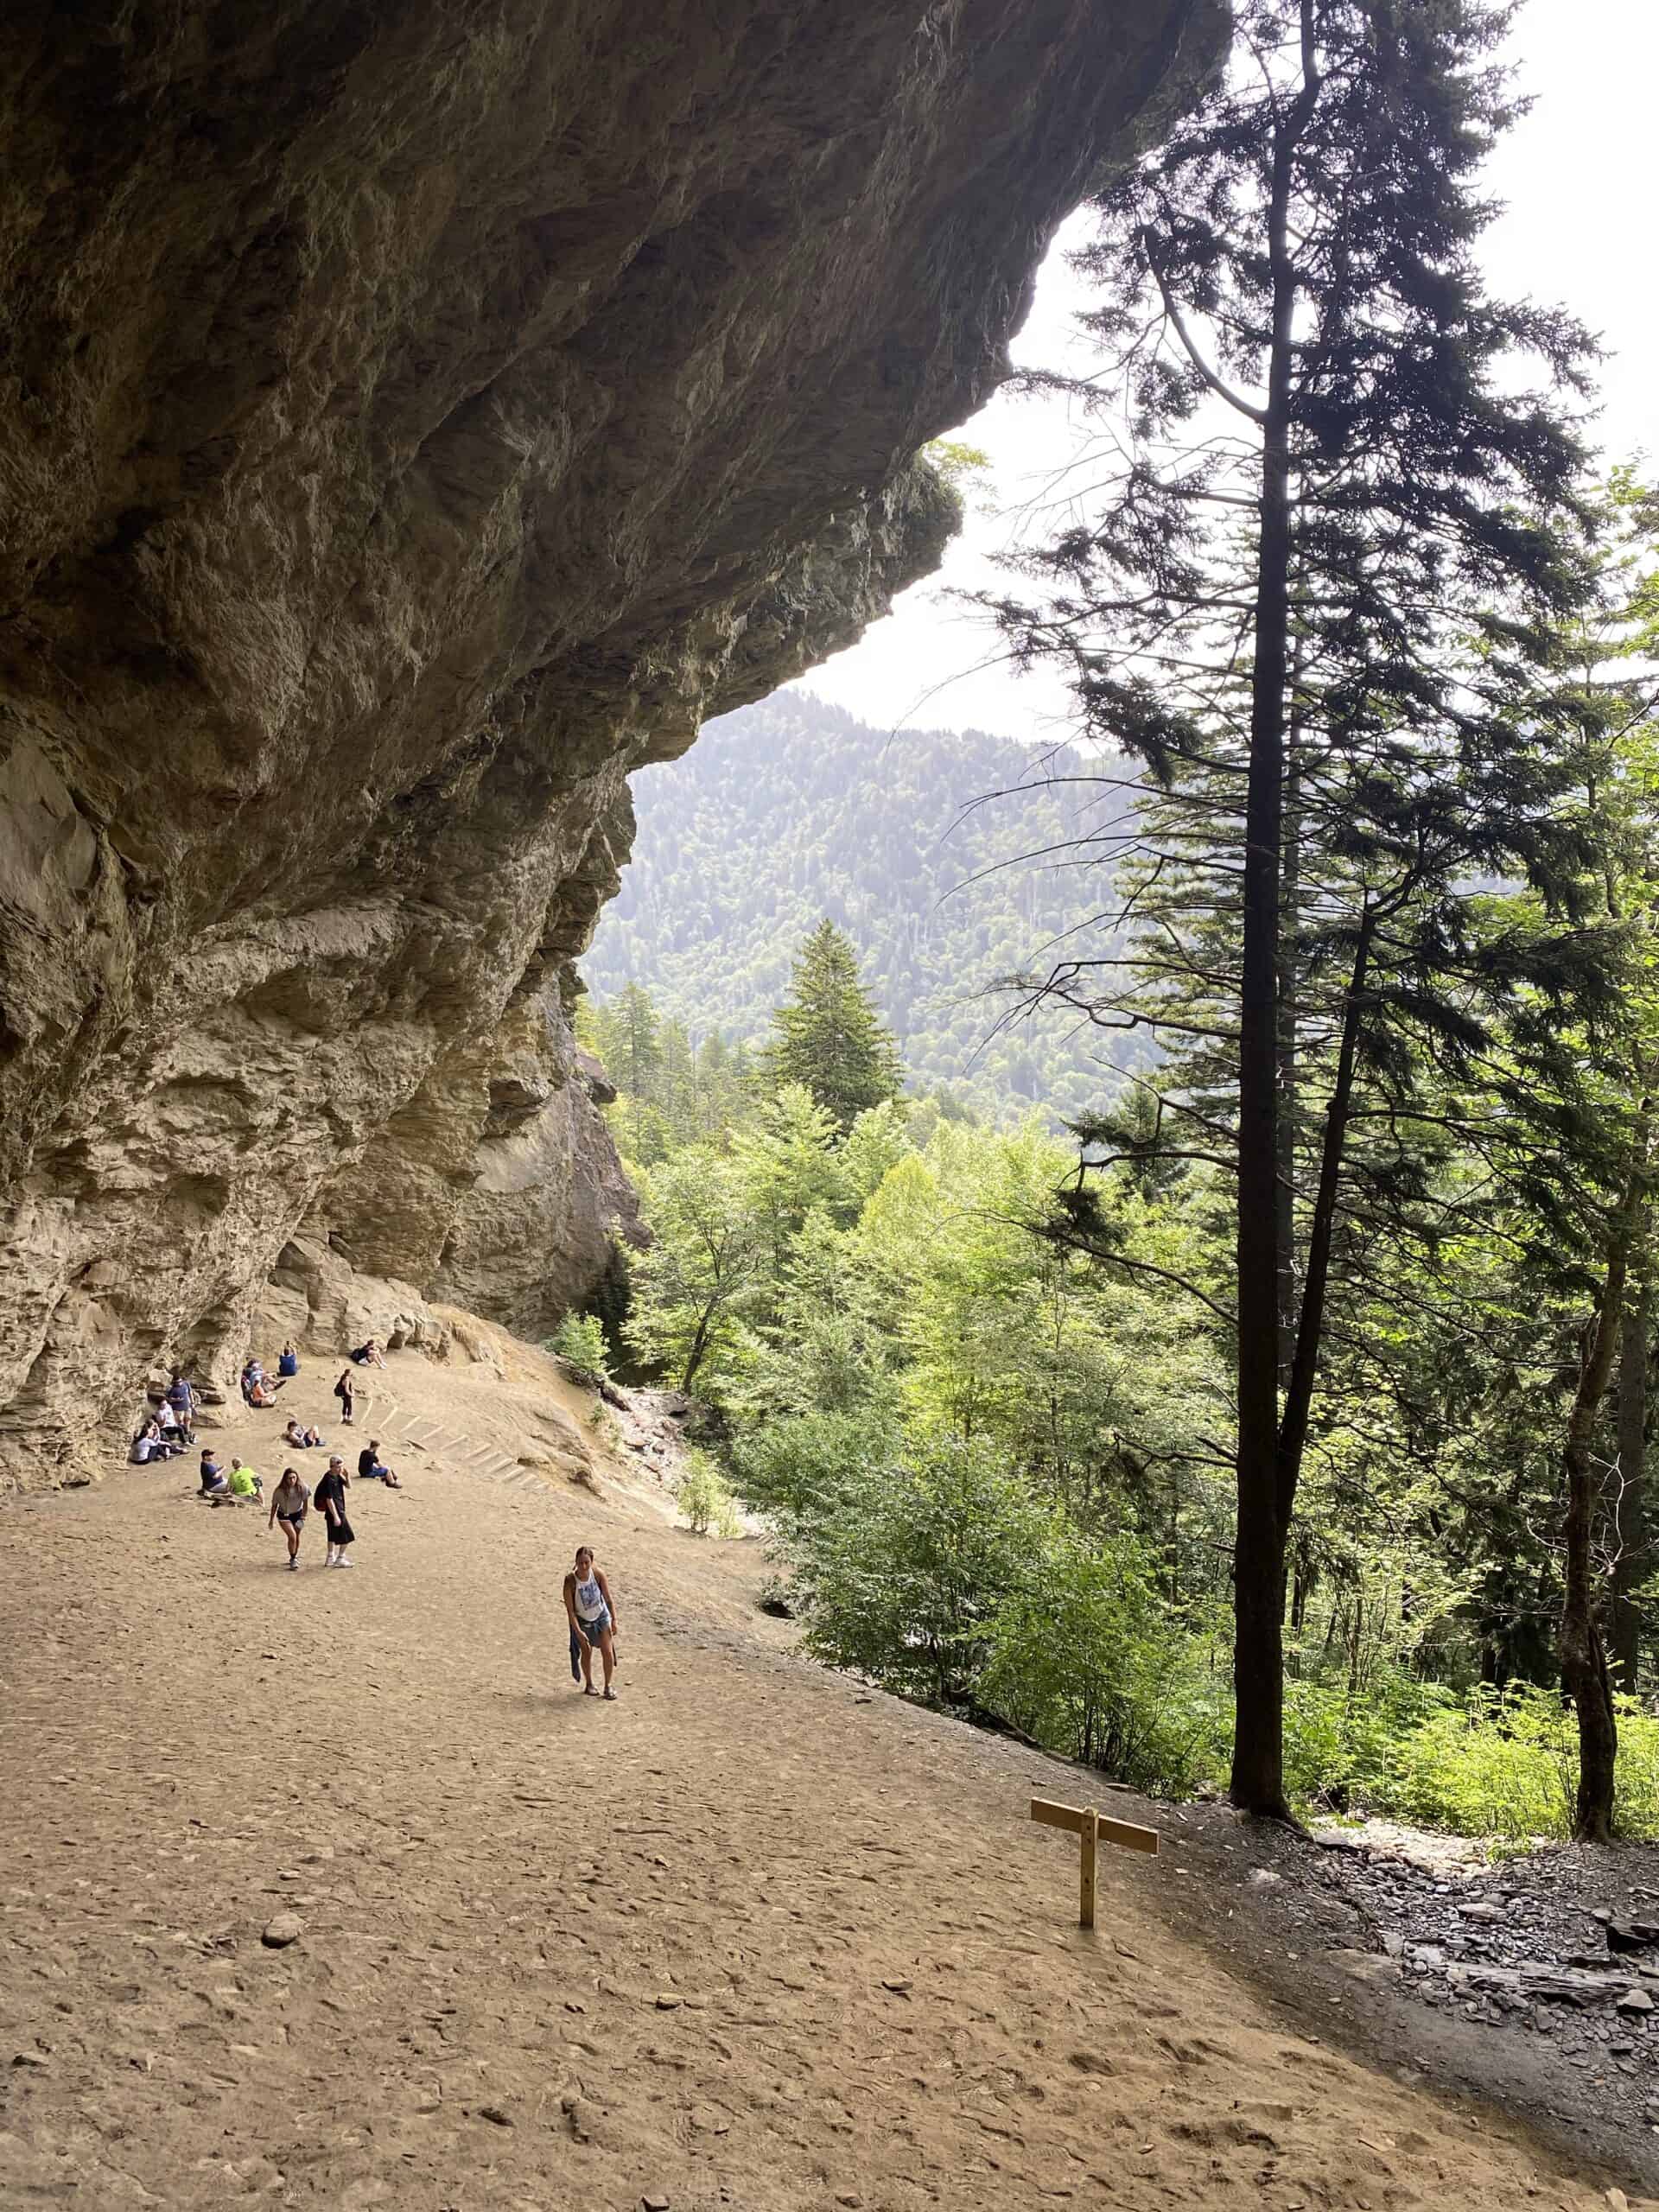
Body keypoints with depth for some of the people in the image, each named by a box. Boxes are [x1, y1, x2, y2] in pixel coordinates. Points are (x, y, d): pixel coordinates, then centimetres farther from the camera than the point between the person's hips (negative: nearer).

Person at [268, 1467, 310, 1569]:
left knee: (296, 1537, 13)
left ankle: (294, 1557, 35)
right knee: (292, 1536, -18)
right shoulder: (279, 1491, -23)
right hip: (284, 1515, -3)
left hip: (297, 1514, 3)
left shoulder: (302, 1488, -19)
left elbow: (305, 1502, -5)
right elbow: (274, 1505, -8)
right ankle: (293, 1560, -4)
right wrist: (271, 1520, 0)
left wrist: (303, 1516, -8)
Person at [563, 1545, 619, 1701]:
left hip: (602, 1616, 1)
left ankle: (608, 1686, 13)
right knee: (587, 1652, 6)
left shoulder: (598, 1574, -21)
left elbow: (609, 1599, -11)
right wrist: (578, 1631, -25)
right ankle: (588, 1684, 31)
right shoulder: (570, 1581, -26)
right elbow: (570, 1610, -21)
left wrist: (614, 1620, -14)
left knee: (608, 1651, -4)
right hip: (582, 1621, -1)